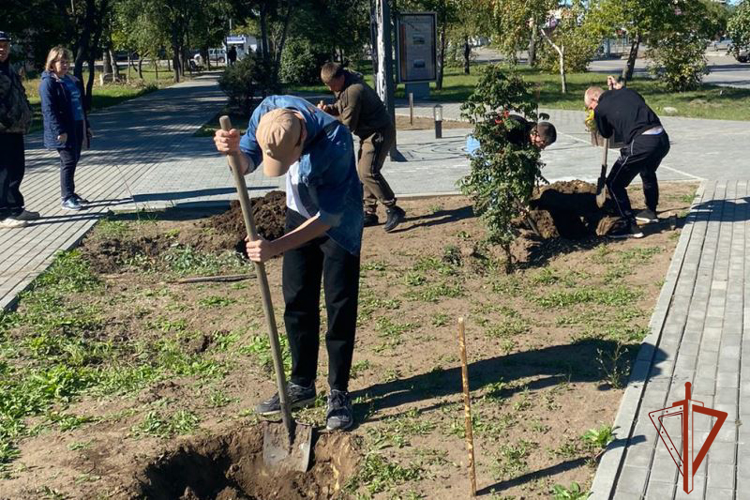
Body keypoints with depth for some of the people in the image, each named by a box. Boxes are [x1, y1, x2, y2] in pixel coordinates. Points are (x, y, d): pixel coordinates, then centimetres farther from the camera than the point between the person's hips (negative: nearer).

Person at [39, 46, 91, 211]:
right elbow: (48, 109, -16)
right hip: (63, 131, -8)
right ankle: (66, 198, 0)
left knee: (74, 160, 12)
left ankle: (70, 194, 22)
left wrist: (86, 125, 18)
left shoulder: (73, 80, 16)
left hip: (77, 127, 8)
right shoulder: (48, 83, -9)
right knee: (68, 161, -7)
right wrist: (59, 131, -22)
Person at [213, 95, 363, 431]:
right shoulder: (269, 111, -23)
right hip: (300, 214, 6)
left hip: (339, 221, -5)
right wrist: (233, 151, -33)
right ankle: (302, 384, 23)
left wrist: (275, 247, -38)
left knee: (340, 307, -2)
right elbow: (247, 163, -8)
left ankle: (339, 393, 11)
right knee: (297, 302, 9)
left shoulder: (335, 142, -38)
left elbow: (329, 217, -32)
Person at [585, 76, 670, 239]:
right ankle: (651, 212, 51)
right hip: (663, 138, 7)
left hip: (641, 144, -7)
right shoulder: (628, 91, 19)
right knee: (648, 172, 35)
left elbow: (606, 133, 21)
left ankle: (630, 226, 8)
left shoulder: (600, 109, 6)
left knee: (615, 183, 8)